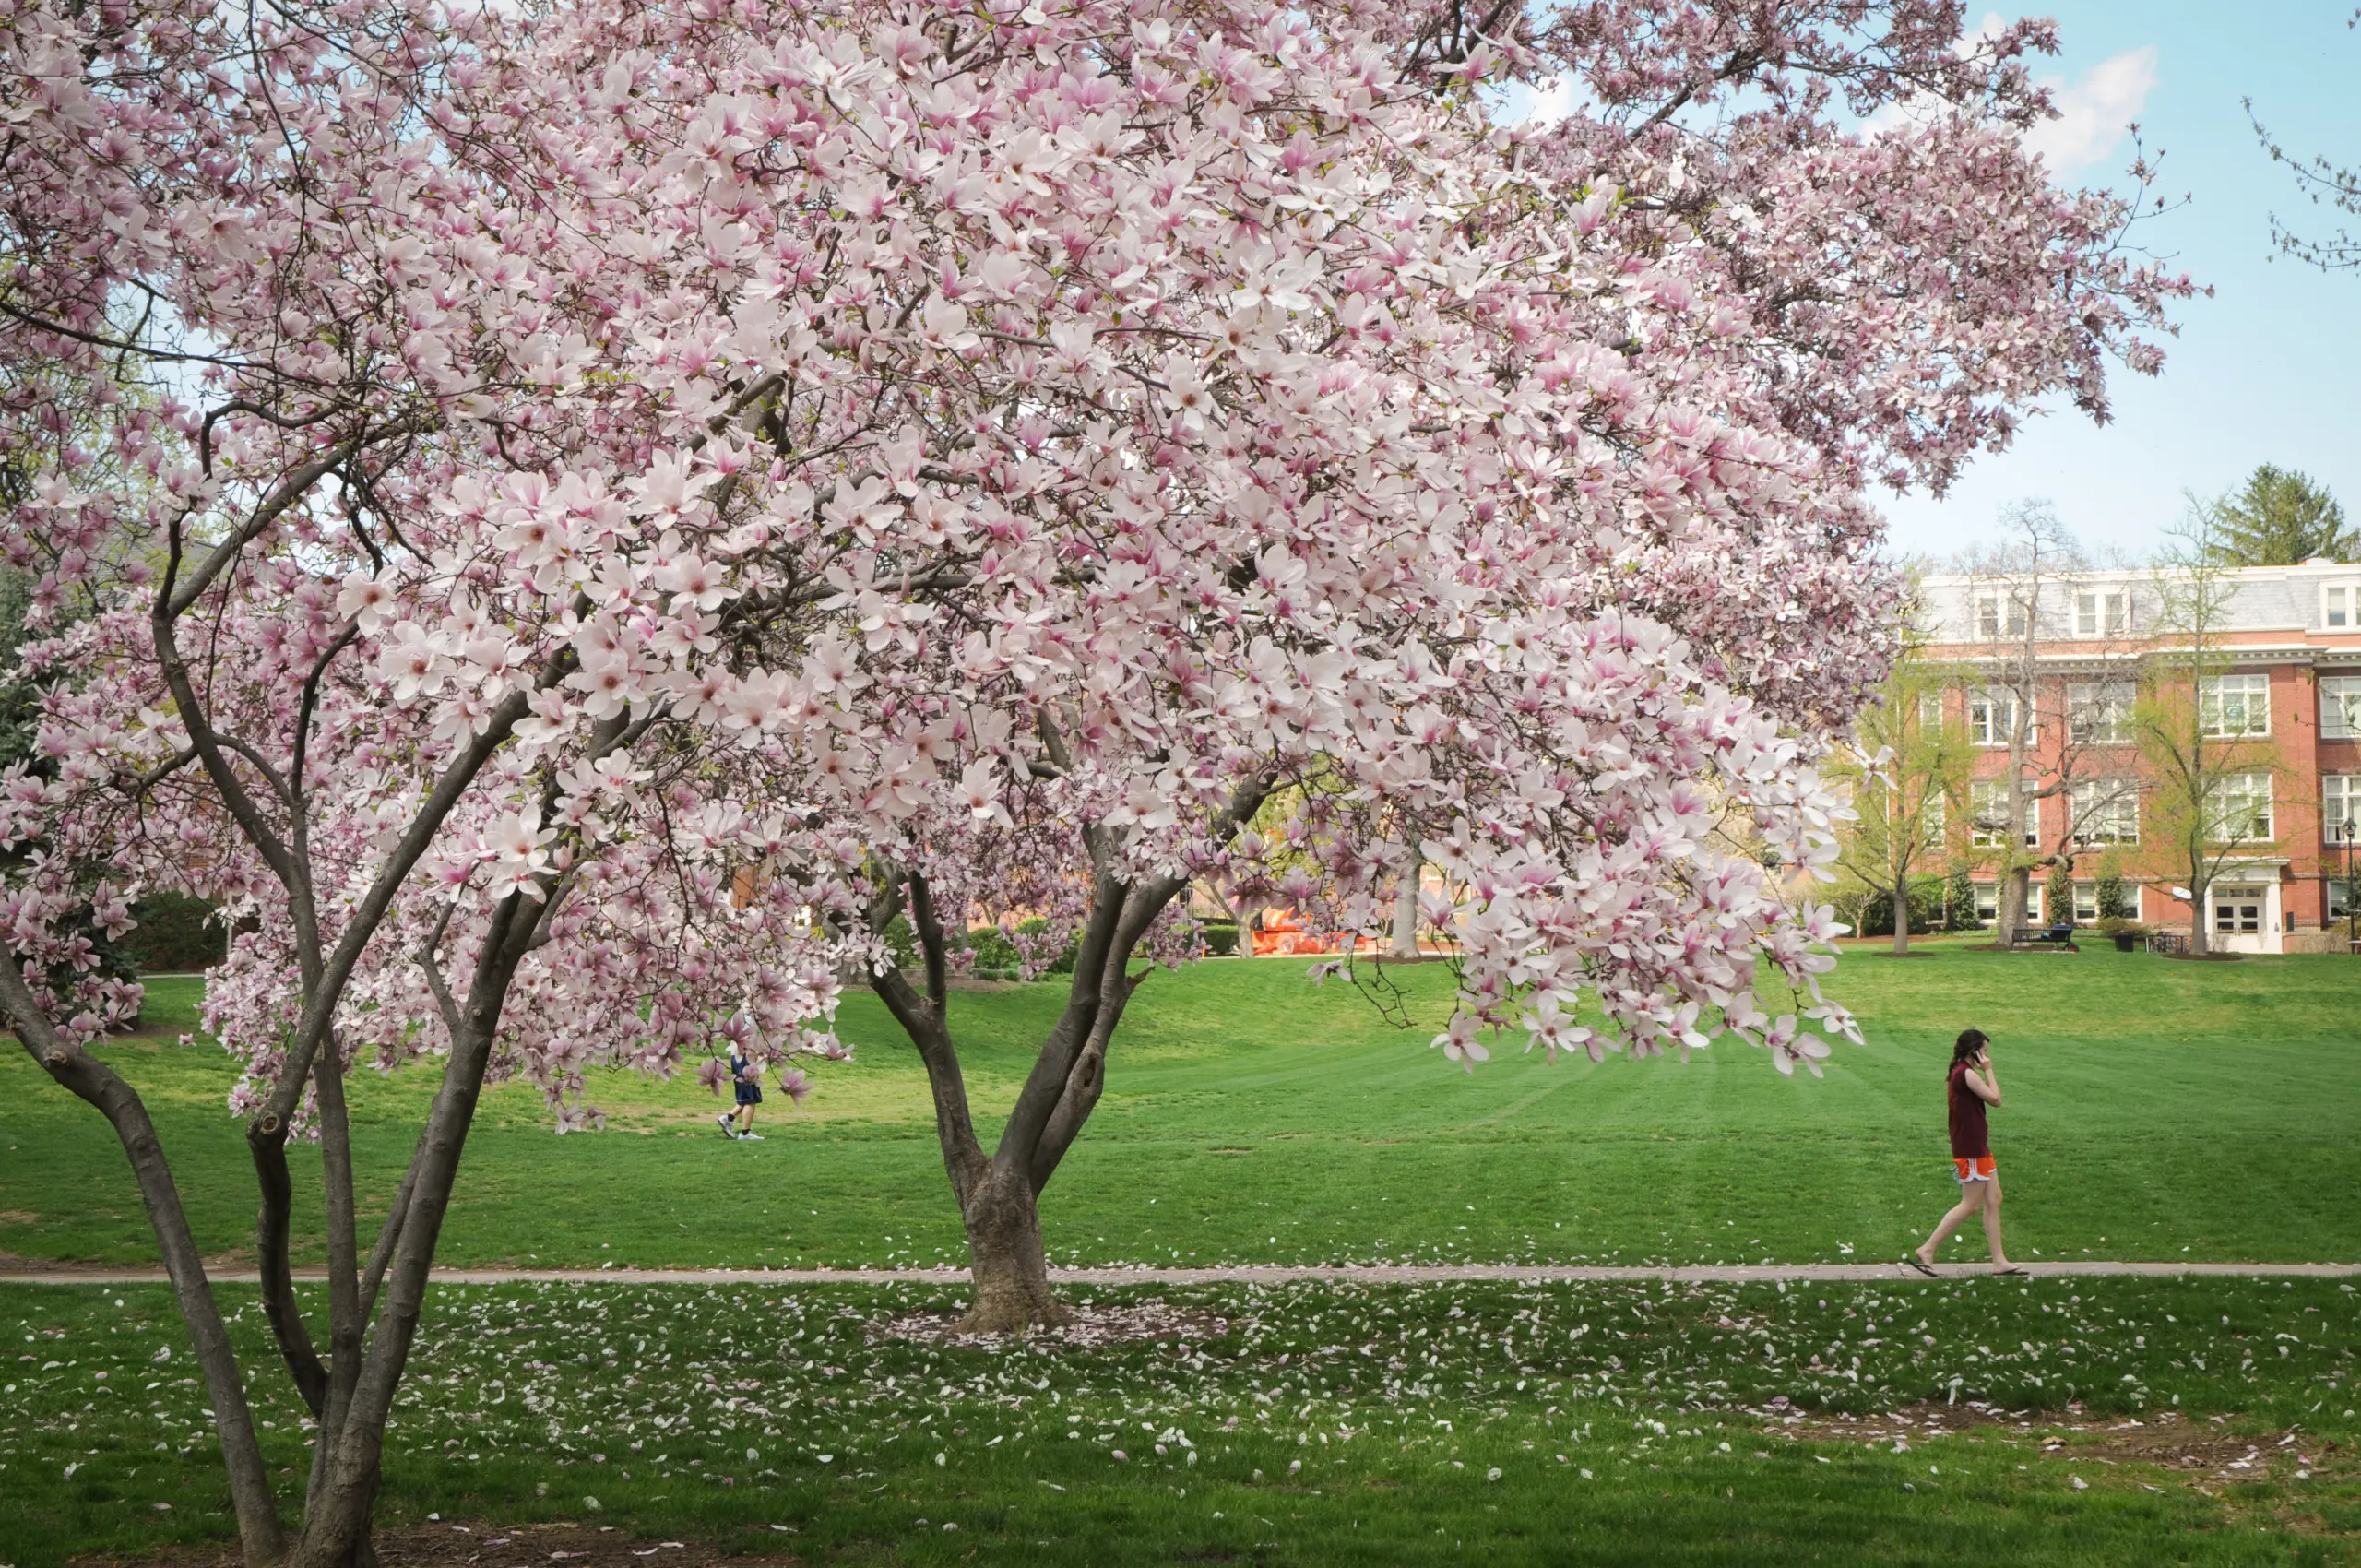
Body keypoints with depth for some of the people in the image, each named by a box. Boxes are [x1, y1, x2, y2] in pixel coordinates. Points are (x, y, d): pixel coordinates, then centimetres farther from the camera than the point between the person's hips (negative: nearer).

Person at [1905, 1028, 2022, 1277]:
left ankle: (1999, 1261, 13)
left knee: (1993, 1201, 10)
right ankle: (1926, 1251, -1)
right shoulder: (1967, 1074, -18)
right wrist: (1988, 1071, -9)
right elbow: (1995, 1099, -17)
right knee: (1971, 1205, -4)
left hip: (1979, 1148, 10)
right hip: (1971, 1151, -10)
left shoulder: (1958, 1073, 13)